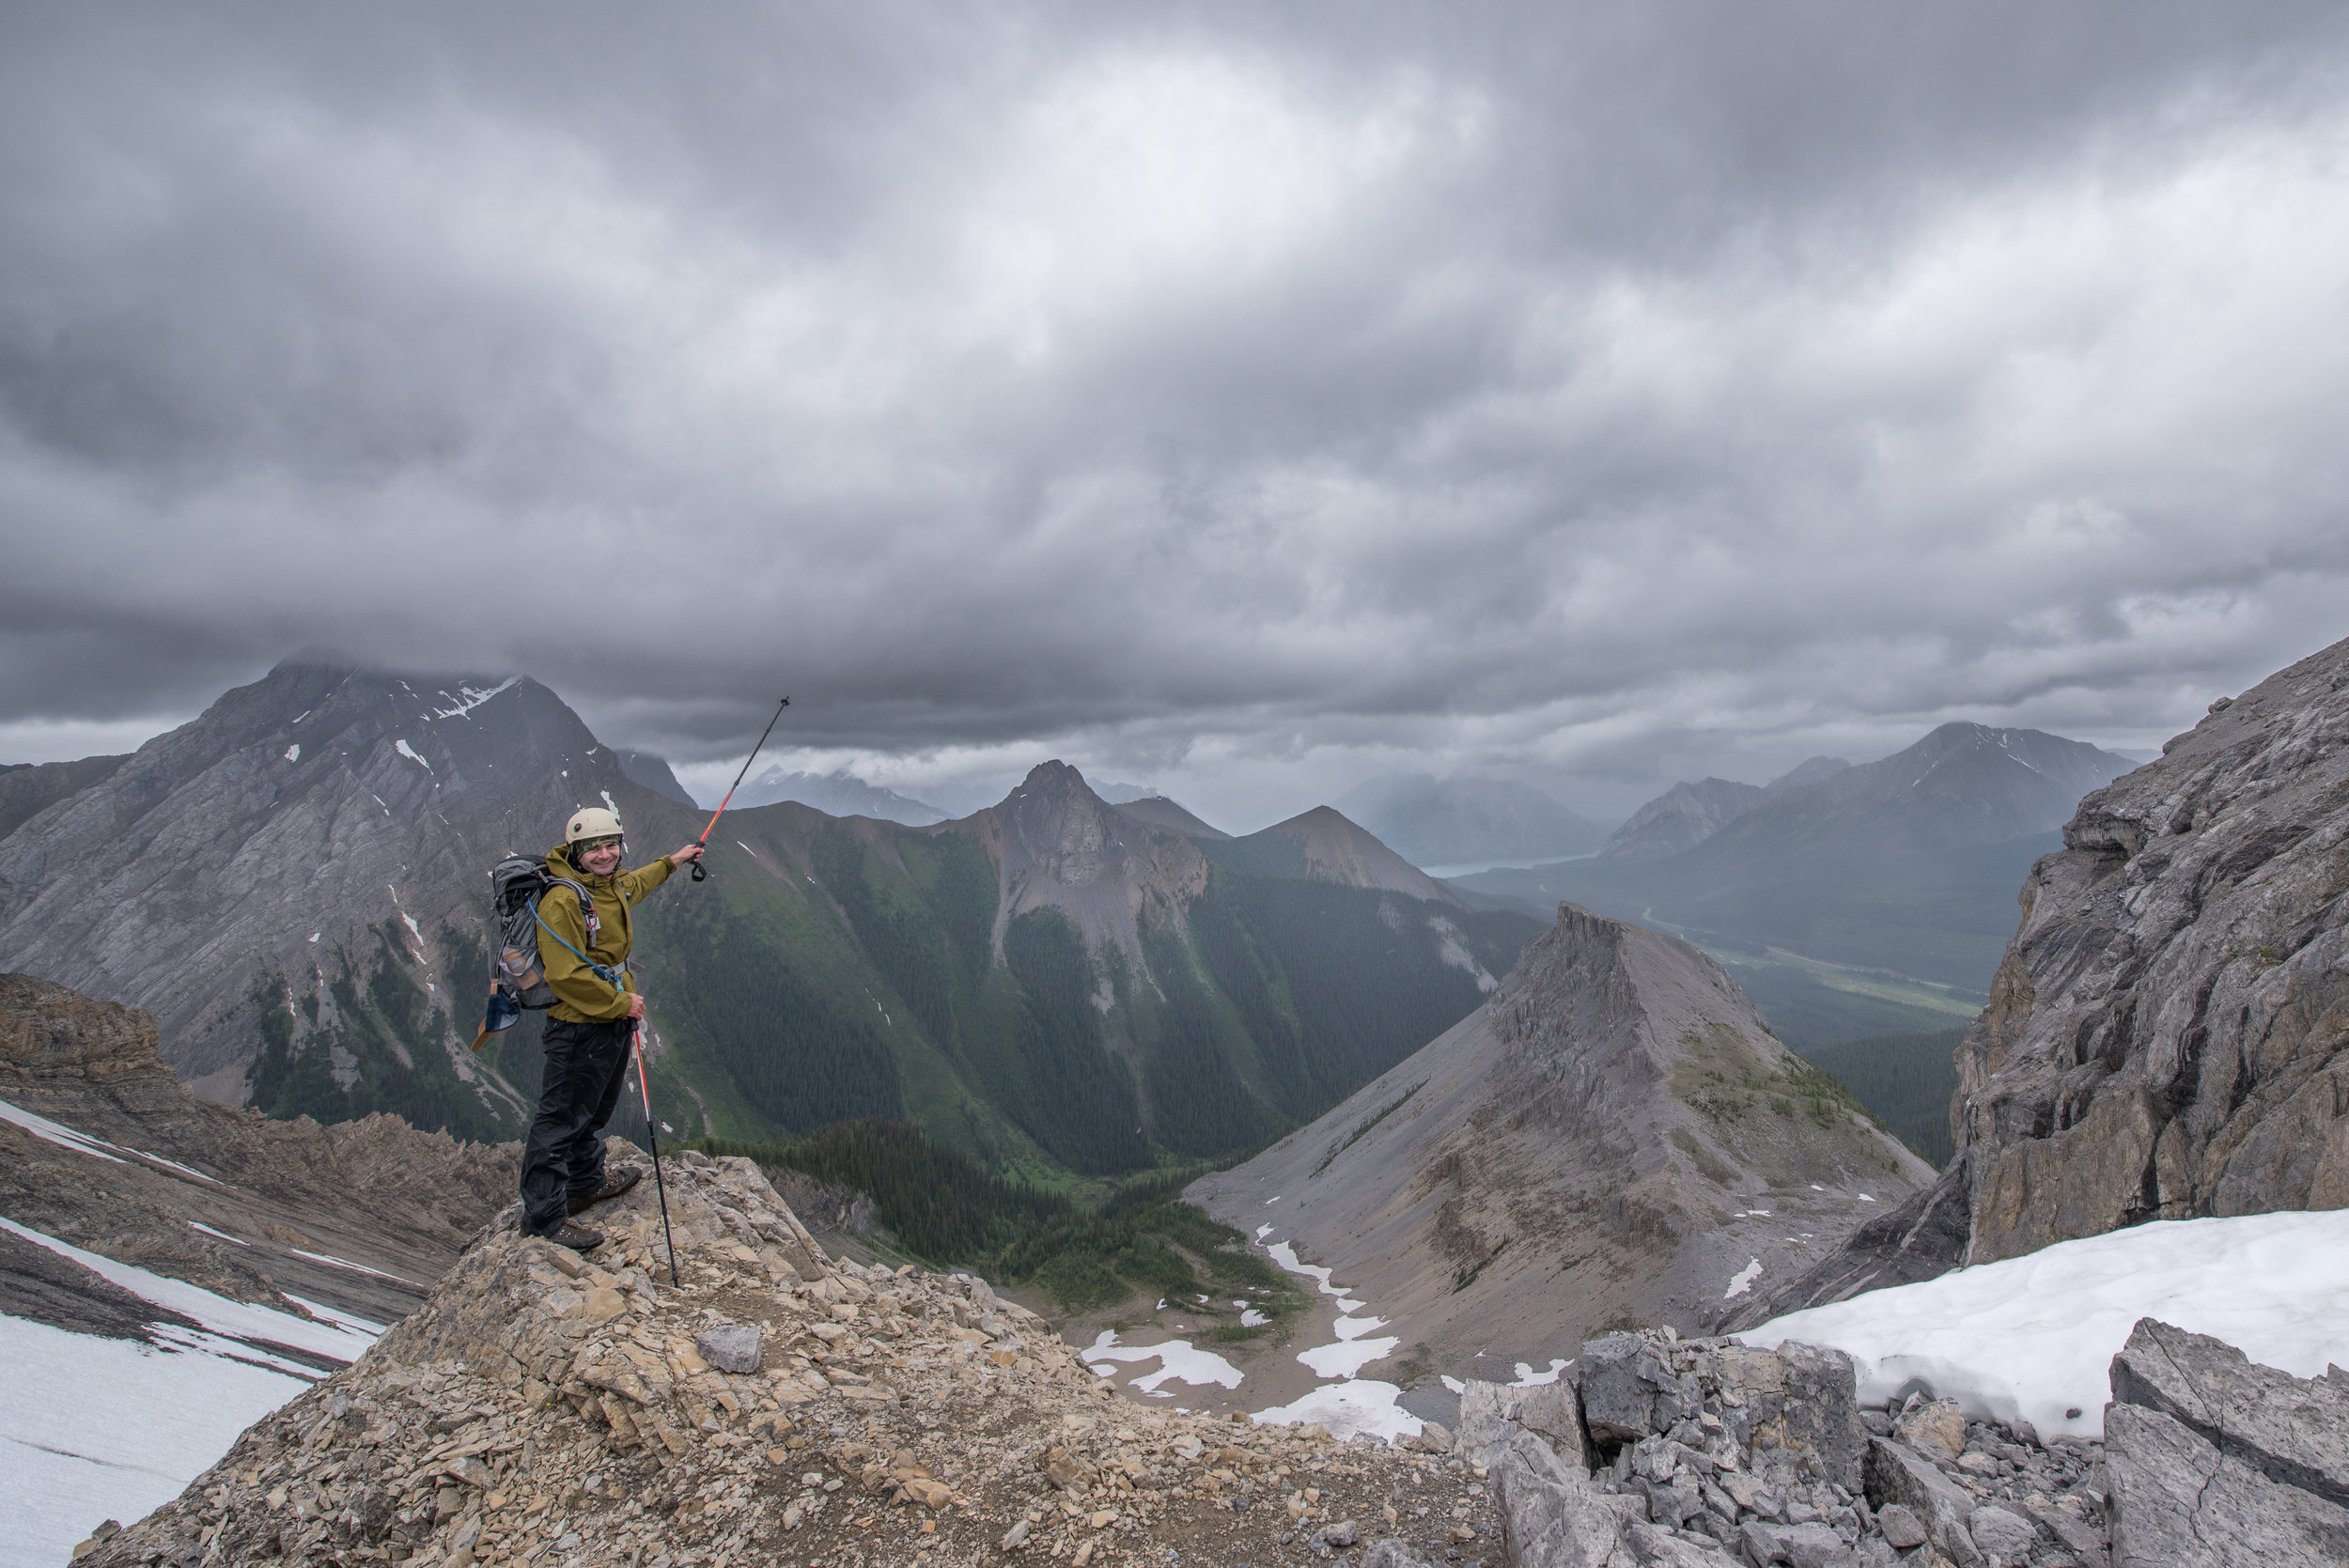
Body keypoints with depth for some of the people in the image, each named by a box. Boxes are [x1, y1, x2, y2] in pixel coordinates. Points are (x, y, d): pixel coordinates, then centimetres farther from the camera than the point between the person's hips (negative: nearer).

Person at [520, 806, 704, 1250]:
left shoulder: (611, 884, 6)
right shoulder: (562, 900, -23)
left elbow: (633, 886, 34)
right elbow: (566, 974, -25)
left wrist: (672, 861, 44)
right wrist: (622, 1003, -18)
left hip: (614, 1021, 10)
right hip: (579, 1026, -10)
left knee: (596, 1109, 25)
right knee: (561, 1119, -1)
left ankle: (588, 1182, 43)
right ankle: (543, 1215, 9)